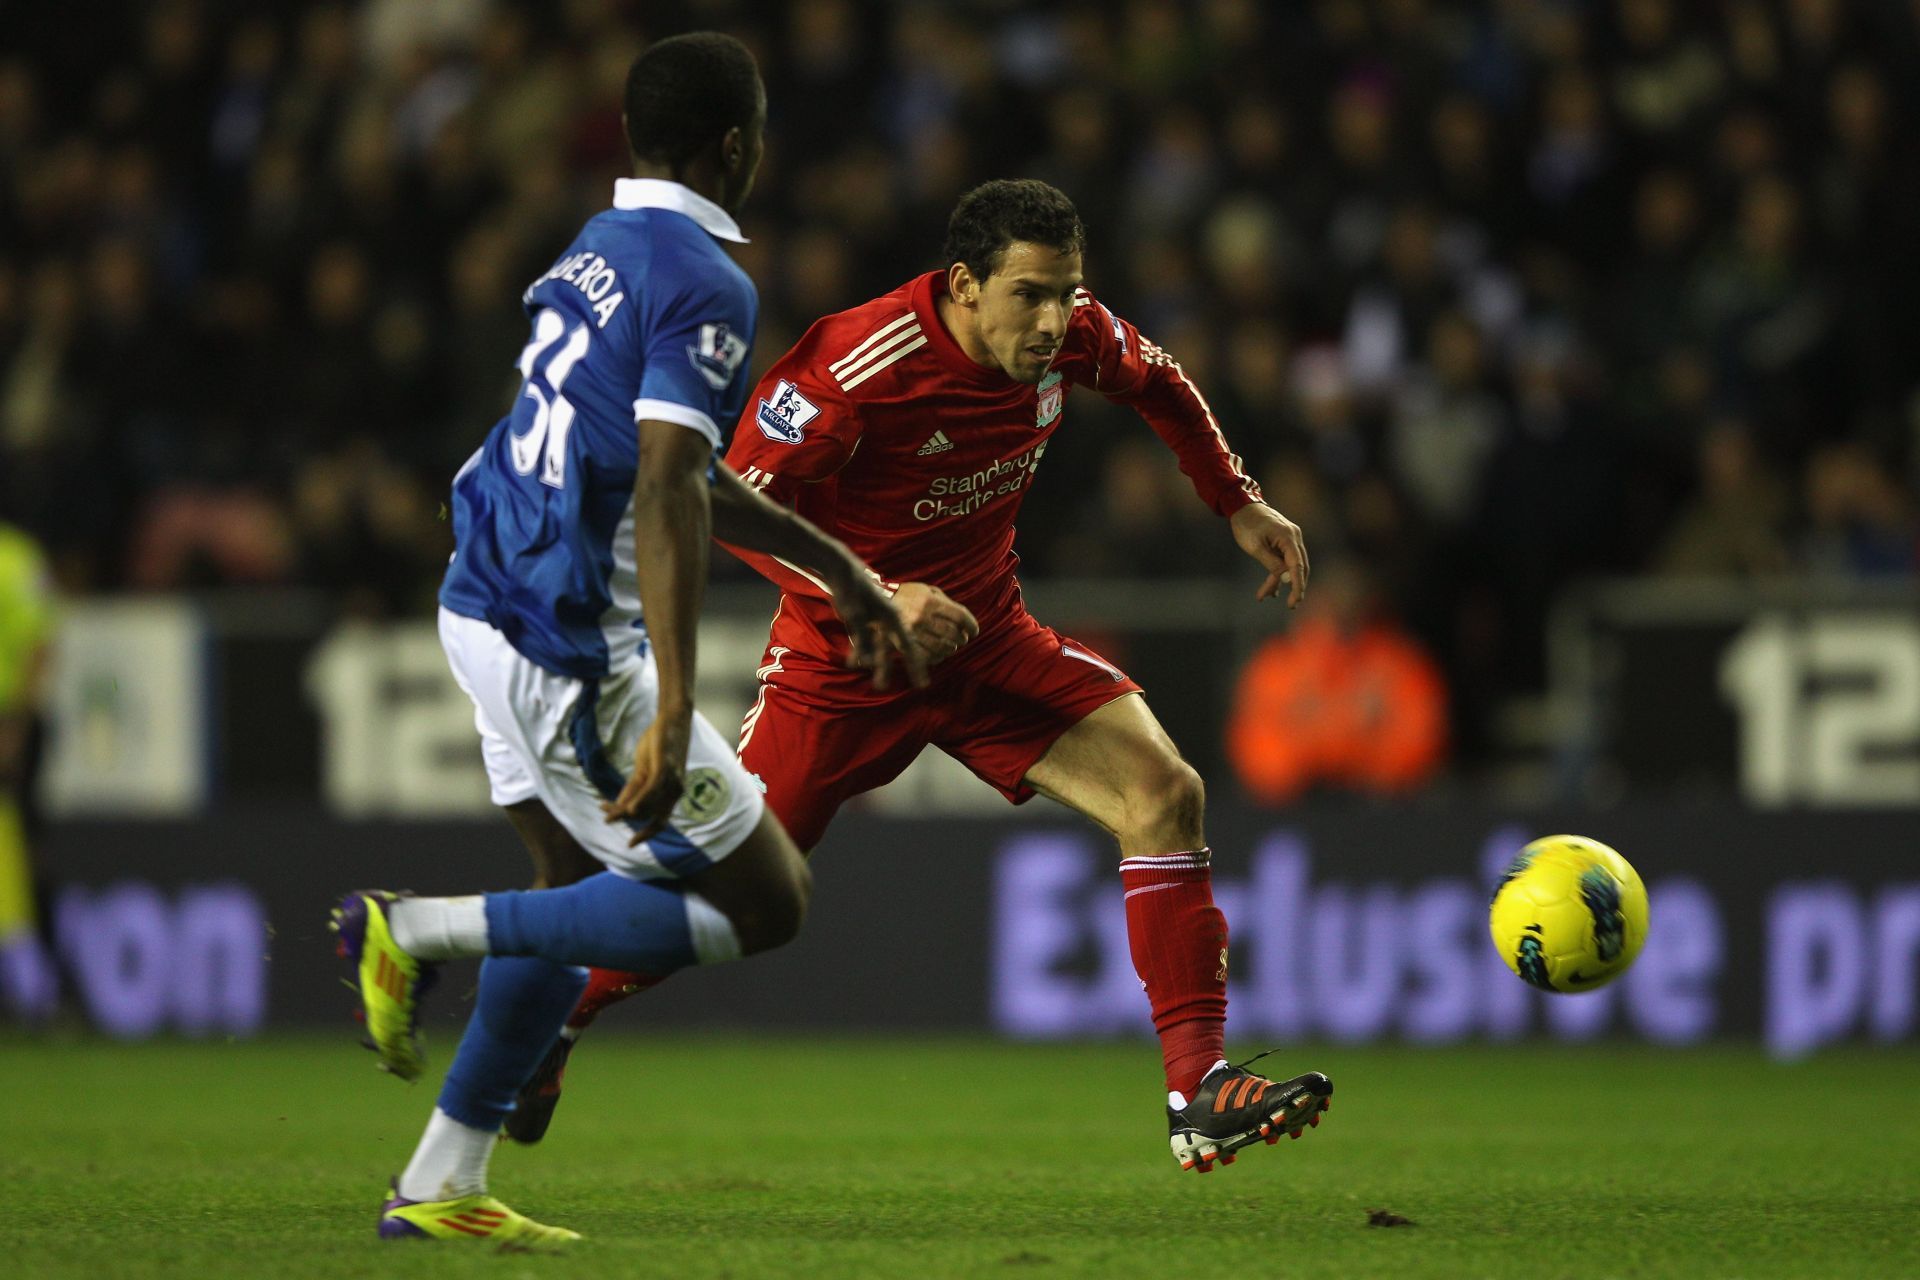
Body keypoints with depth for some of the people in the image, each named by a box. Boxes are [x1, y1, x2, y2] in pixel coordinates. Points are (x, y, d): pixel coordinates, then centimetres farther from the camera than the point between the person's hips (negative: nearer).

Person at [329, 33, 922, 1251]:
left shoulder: (597, 252, 13)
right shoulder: (705, 285, -16)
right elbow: (664, 496, -26)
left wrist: (835, 565, 30)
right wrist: (671, 716, -30)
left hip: (486, 605, 9)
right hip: (574, 653, -9)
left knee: (580, 879, 24)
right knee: (766, 902, 0)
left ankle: (441, 1183, 24)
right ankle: (421, 932, -7)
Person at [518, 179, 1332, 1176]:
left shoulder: (1068, 334, -11)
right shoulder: (859, 367, -30)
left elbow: (1154, 380, 14)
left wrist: (1239, 504, 12)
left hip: (984, 635, 5)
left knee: (1165, 792, -15)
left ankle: (1198, 1097, -15)